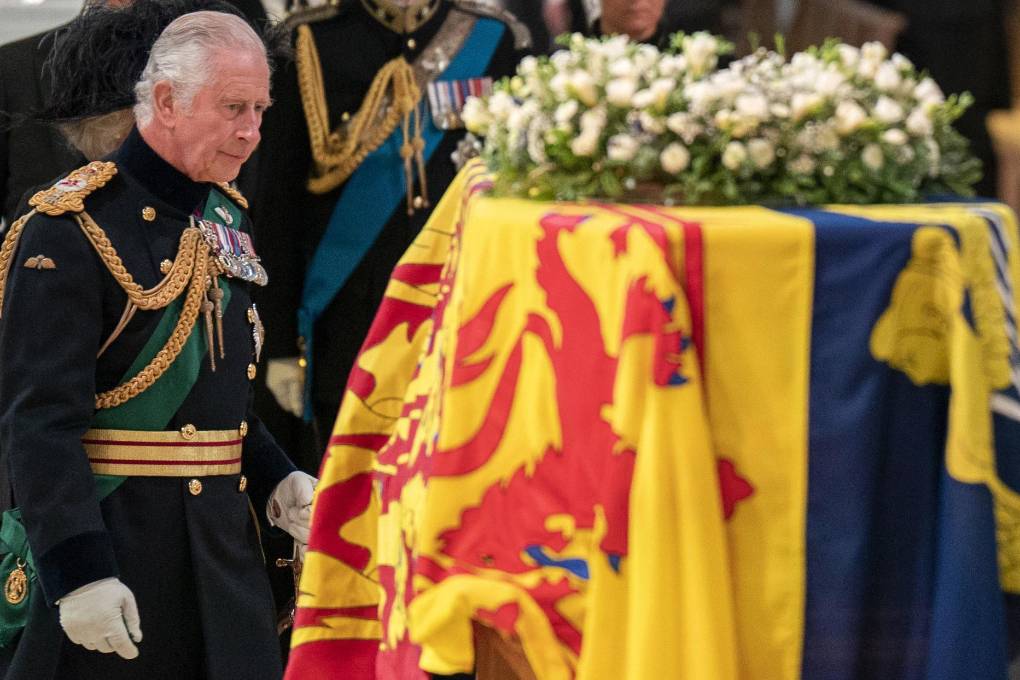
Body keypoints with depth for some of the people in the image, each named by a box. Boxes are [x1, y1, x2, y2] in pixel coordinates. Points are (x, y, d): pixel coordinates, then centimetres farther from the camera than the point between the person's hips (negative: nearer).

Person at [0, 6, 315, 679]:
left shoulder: (224, 217, 12)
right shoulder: (72, 231, -14)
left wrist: (277, 481, 6)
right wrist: (79, 571, -24)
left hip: (224, 544, 7)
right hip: (115, 547, -7)